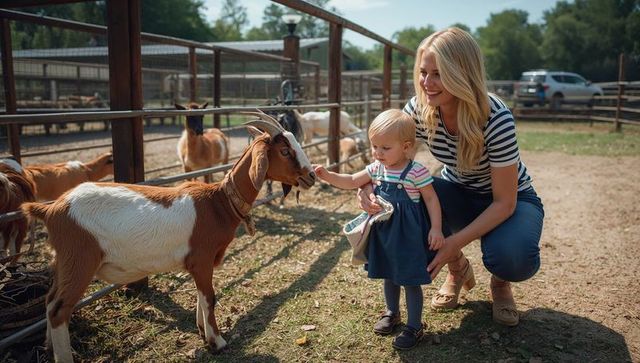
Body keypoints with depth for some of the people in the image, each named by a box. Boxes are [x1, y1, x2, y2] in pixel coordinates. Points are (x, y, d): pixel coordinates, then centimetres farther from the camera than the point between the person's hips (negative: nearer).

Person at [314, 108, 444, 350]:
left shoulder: (416, 172, -17)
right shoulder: (376, 168, 0)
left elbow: (431, 199, -11)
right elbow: (351, 182, 5)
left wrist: (436, 228, -16)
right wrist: (328, 176, -9)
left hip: (408, 235, -6)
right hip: (383, 233, 7)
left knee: (410, 280, 5)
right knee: (389, 276, 23)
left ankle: (414, 326, 21)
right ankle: (392, 312, 44)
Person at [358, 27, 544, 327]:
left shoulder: (495, 117, -31)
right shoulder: (418, 109, -19)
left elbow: (504, 202, -26)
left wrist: (455, 242, -35)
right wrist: (370, 188, -33)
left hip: (510, 199, -3)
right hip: (459, 195, 4)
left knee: (513, 259, -35)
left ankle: (500, 283, 8)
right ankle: (458, 269, 2)